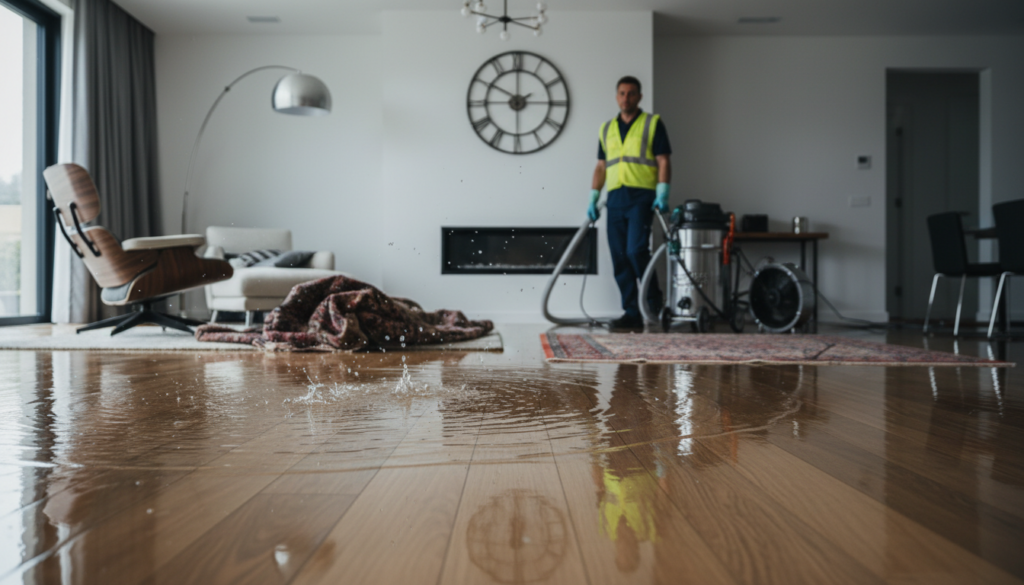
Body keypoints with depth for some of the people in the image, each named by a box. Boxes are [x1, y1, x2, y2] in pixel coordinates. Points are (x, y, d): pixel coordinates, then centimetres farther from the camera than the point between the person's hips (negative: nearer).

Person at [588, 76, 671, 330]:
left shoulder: (652, 123, 5)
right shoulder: (606, 129, 18)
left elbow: (663, 161, -1)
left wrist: (663, 194, -13)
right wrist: (593, 198, 11)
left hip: (642, 197, -5)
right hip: (615, 199, 5)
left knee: (636, 250, -17)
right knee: (619, 259, 1)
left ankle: (654, 303, 3)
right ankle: (632, 313, 7)